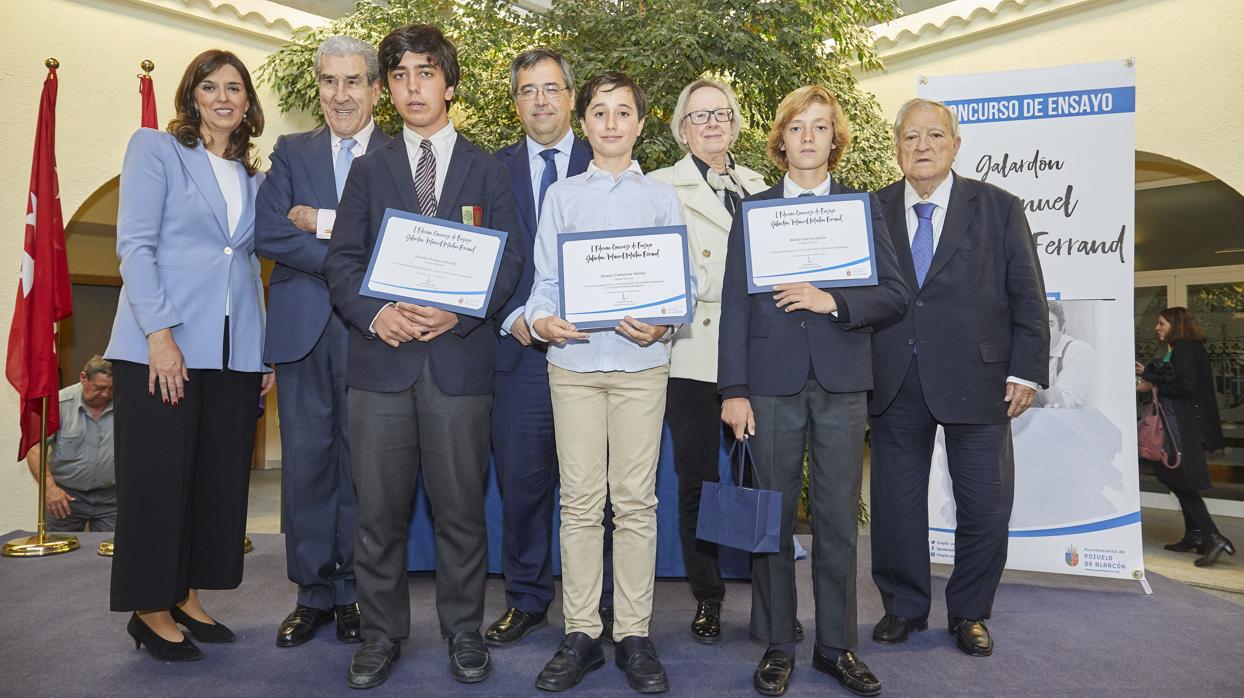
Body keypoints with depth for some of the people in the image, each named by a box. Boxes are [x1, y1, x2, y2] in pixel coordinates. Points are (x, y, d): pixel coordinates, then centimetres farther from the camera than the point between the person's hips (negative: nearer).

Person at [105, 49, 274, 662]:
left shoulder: (252, 177, 17)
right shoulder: (155, 148, 3)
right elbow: (134, 244, -7)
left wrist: (265, 351, 9)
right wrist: (159, 333, -16)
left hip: (236, 352, 5)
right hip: (162, 346, -5)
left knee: (220, 478, 7)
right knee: (158, 477, 1)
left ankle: (187, 597, 22)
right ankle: (150, 608, 16)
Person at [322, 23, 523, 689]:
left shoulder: (487, 169, 10)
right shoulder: (368, 168, 14)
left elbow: (509, 259, 3)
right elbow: (341, 258, 7)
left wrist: (458, 313, -13)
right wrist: (374, 312, -13)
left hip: (459, 355, -1)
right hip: (380, 357, 2)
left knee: (461, 506, 6)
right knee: (378, 509, 7)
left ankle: (464, 631, 23)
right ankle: (381, 632, 24)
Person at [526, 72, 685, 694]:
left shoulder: (662, 198, 11)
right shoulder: (560, 196, 12)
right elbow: (545, 279, 9)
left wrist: (662, 325, -13)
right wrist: (541, 320, -12)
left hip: (642, 363, 0)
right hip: (573, 360, 1)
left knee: (636, 502, 3)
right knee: (580, 502, 3)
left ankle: (634, 635, 13)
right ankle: (580, 635, 14)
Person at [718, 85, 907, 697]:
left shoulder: (863, 208, 12)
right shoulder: (752, 211, 9)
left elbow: (894, 293, 4)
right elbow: (735, 304, 2)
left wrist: (834, 302, -14)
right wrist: (733, 389, -5)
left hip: (841, 382, 1)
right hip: (773, 382, -1)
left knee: (838, 518, 6)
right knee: (772, 516, 5)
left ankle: (836, 645, 20)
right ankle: (777, 645, 18)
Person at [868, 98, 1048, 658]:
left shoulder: (999, 208, 4)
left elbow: (1027, 297, 3)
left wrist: (1026, 371, -3)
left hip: (976, 381, -1)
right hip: (895, 386, 1)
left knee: (986, 507, 6)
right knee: (896, 503, 10)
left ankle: (969, 613, 28)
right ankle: (904, 607, 29)